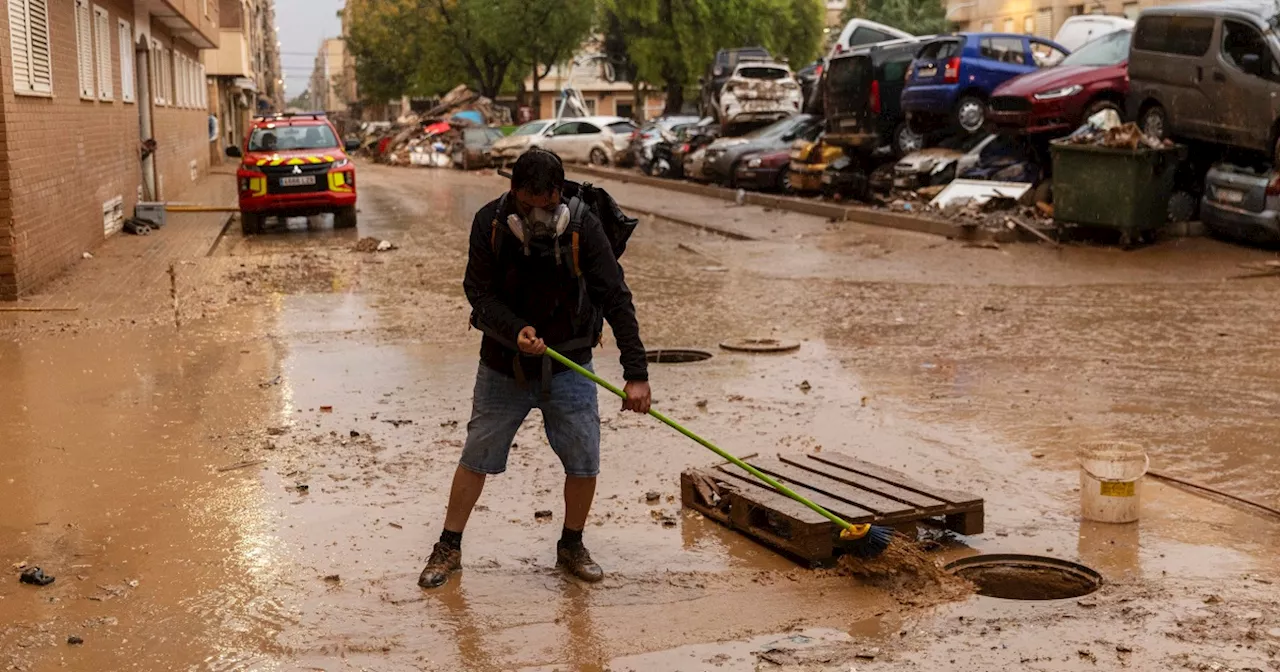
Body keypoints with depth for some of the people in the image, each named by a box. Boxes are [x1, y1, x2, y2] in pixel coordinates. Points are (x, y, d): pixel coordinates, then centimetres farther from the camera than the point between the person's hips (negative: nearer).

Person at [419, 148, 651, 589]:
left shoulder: (583, 228, -17)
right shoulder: (490, 224, -14)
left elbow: (616, 300, -18)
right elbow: (480, 294, -11)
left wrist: (636, 373, -23)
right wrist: (516, 330, -30)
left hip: (567, 367, 0)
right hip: (503, 366, 0)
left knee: (584, 462, -1)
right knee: (476, 458, 7)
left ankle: (571, 547, 23)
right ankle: (448, 549, 23)